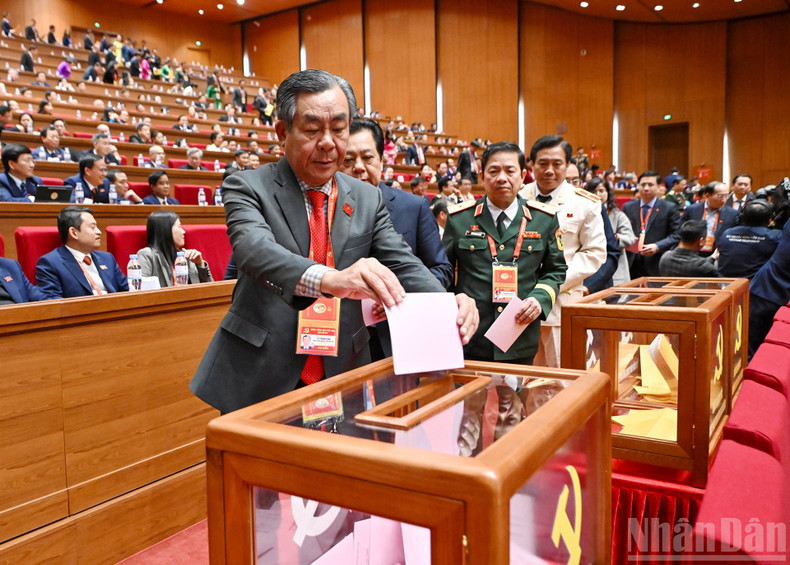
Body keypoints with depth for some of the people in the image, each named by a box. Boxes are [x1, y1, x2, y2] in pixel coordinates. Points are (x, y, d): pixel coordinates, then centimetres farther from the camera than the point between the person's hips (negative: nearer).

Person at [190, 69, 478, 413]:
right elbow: (254, 249, -26)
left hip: (342, 377, 3)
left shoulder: (368, 199, 5)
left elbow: (402, 264, -2)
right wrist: (329, 279, -45)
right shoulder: (247, 188, -7)